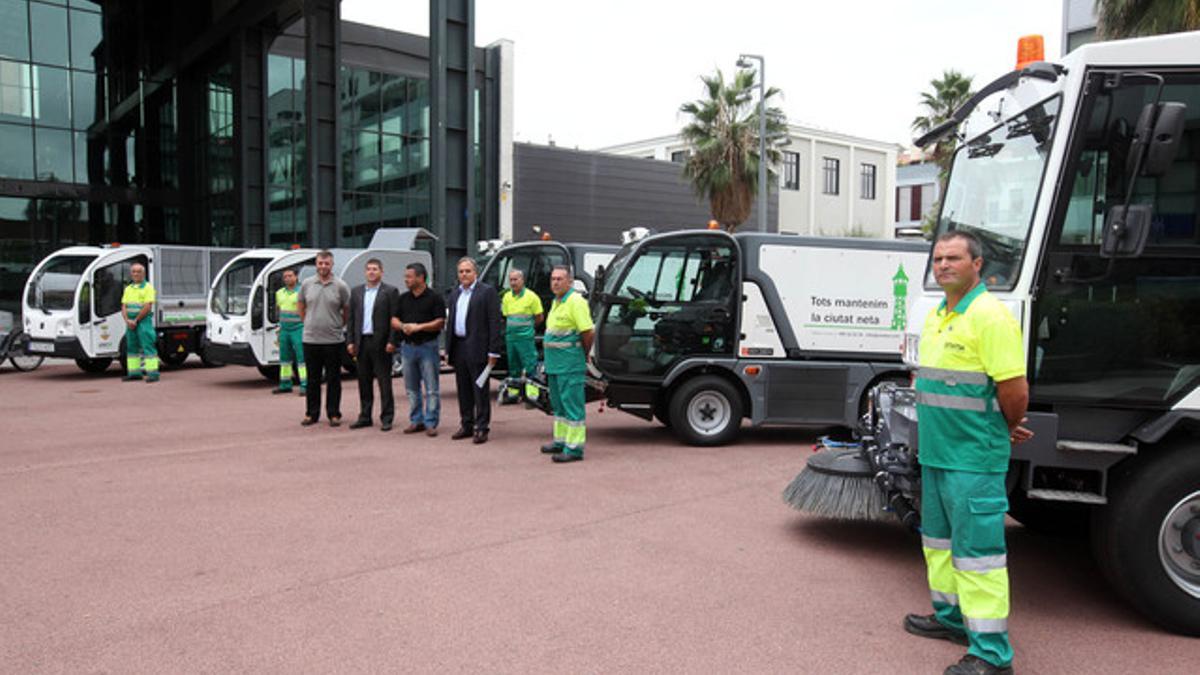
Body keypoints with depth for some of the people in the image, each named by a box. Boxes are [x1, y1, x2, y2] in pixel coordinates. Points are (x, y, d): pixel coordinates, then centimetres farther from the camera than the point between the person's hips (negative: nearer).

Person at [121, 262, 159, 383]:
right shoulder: (128, 289, 17)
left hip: (143, 320, -7)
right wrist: (127, 320, -5)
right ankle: (134, 373, 15)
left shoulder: (148, 287, -4)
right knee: (131, 346, 9)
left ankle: (153, 373, -12)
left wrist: (136, 320, -12)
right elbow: (124, 307, 11)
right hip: (130, 322, 7)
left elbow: (147, 307, -12)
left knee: (148, 346, -10)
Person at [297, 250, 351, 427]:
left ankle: (334, 414, 11)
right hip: (311, 339, 2)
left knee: (333, 379, 4)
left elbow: (347, 311, 6)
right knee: (313, 379, 9)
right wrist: (308, 323, 13)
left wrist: (339, 326, 6)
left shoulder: (340, 286, -2)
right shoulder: (307, 284, 5)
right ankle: (311, 413, 18)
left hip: (333, 340, -2)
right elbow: (301, 306, 17)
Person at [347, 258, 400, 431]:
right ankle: (365, 417, 19)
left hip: (381, 343, -5)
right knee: (364, 382, 10)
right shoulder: (356, 291, 13)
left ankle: (386, 418, 6)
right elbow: (351, 318, 13)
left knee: (384, 382, 0)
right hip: (362, 342, 5)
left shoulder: (390, 291, -1)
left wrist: (392, 341, -13)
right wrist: (350, 341, 5)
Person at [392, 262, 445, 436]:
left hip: (427, 345, -5)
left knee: (431, 388, -3)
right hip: (407, 346, 6)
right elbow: (394, 320, 13)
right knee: (412, 388, 10)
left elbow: (440, 323, -9)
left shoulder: (434, 298, -4)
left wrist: (419, 327, -18)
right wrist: (403, 326, -9)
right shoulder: (403, 298, 13)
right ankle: (416, 420, 20)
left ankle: (431, 423, 3)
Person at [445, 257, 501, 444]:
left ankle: (481, 428, 5)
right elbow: (450, 321, 17)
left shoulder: (487, 292, -5)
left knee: (480, 390, -1)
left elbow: (494, 322, -10)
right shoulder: (455, 293, 15)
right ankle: (466, 425, 22)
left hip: (477, 349, -6)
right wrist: (448, 349, 12)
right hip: (458, 348, 6)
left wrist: (493, 351, -15)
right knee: (463, 390, 12)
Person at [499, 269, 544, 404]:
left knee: (529, 364, -7)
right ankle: (513, 392, 21)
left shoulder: (531, 296, -7)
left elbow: (539, 317, 0)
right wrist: (511, 327, 10)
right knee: (513, 365, 13)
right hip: (510, 336, 6)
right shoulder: (506, 297, 8)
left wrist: (527, 326, 8)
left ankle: (531, 393, -7)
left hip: (525, 337, -6)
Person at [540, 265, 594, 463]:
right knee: (559, 404, 18)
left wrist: (583, 355, -7)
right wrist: (550, 360, 18)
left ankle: (574, 448, -2)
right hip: (554, 364, 10)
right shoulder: (556, 302, 16)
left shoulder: (576, 302, -15)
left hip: (570, 365, -10)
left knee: (573, 405, -5)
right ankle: (561, 441, 29)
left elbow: (588, 332, -20)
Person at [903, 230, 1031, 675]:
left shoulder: (989, 316, -17)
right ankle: (951, 618, 37)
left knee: (977, 550, -4)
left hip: (973, 459, -10)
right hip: (935, 453, 10)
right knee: (939, 539, 20)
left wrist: (1008, 430, -2)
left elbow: (1015, 389, -20)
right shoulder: (936, 316, 13)